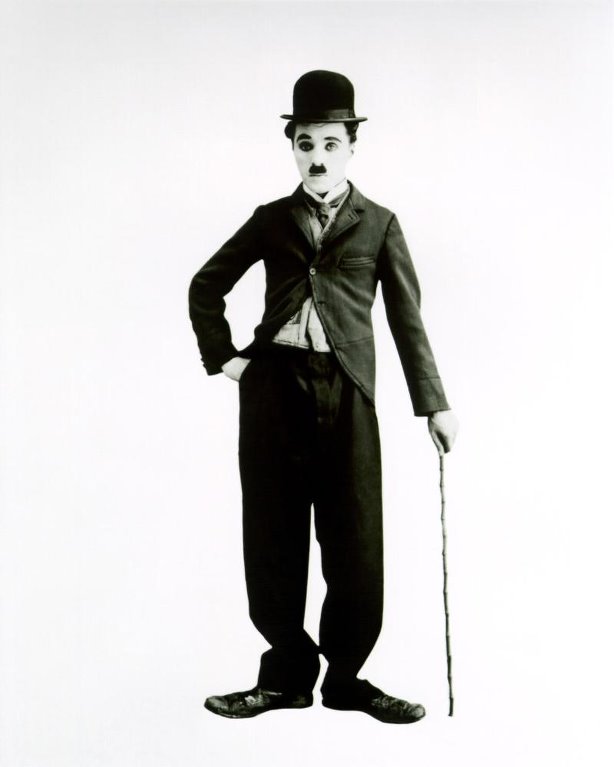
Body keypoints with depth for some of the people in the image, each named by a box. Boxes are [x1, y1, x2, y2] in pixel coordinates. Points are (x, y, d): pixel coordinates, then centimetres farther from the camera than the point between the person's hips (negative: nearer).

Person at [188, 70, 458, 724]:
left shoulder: (378, 225, 10)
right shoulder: (270, 221, 13)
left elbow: (407, 320, 8)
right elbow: (206, 287, 21)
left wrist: (434, 403, 4)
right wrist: (223, 357, 9)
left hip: (345, 390, -1)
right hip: (273, 385, 2)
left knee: (354, 540, -1)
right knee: (273, 537, 3)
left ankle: (345, 676, 14)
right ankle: (288, 675, 15)